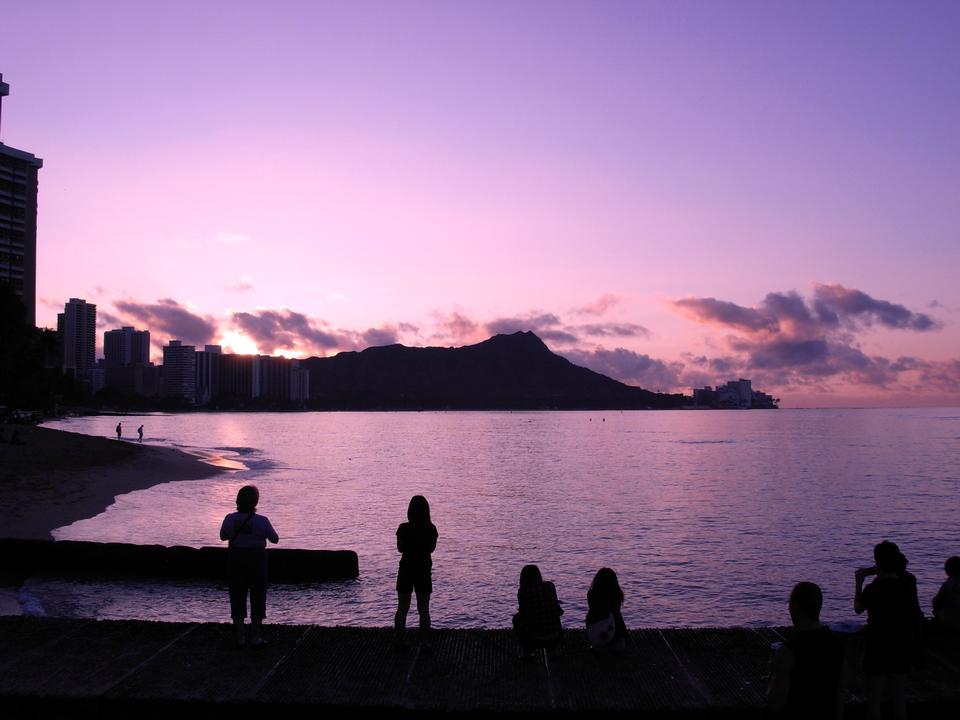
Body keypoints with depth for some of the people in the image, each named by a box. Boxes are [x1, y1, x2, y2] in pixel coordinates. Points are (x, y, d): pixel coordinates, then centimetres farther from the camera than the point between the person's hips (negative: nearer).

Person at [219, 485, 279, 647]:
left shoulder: (230, 519, -10)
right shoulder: (261, 521, -18)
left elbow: (223, 536, 9)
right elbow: (275, 539, -5)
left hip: (235, 559, 3)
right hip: (256, 560, -3)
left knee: (237, 596, 14)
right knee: (257, 597, 11)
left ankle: (239, 637, 18)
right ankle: (256, 637, 14)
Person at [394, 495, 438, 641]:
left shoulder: (404, 528, -13)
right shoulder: (431, 529, -10)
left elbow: (400, 548, -1)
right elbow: (432, 548, 3)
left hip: (406, 570, 0)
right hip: (424, 571, 0)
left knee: (402, 609, 13)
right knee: (424, 610, 10)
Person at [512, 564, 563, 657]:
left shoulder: (523, 592, -8)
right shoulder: (550, 586, 3)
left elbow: (523, 615, -4)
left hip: (534, 639, -3)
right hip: (554, 638, 3)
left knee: (516, 618, 26)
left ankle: (526, 651, 22)